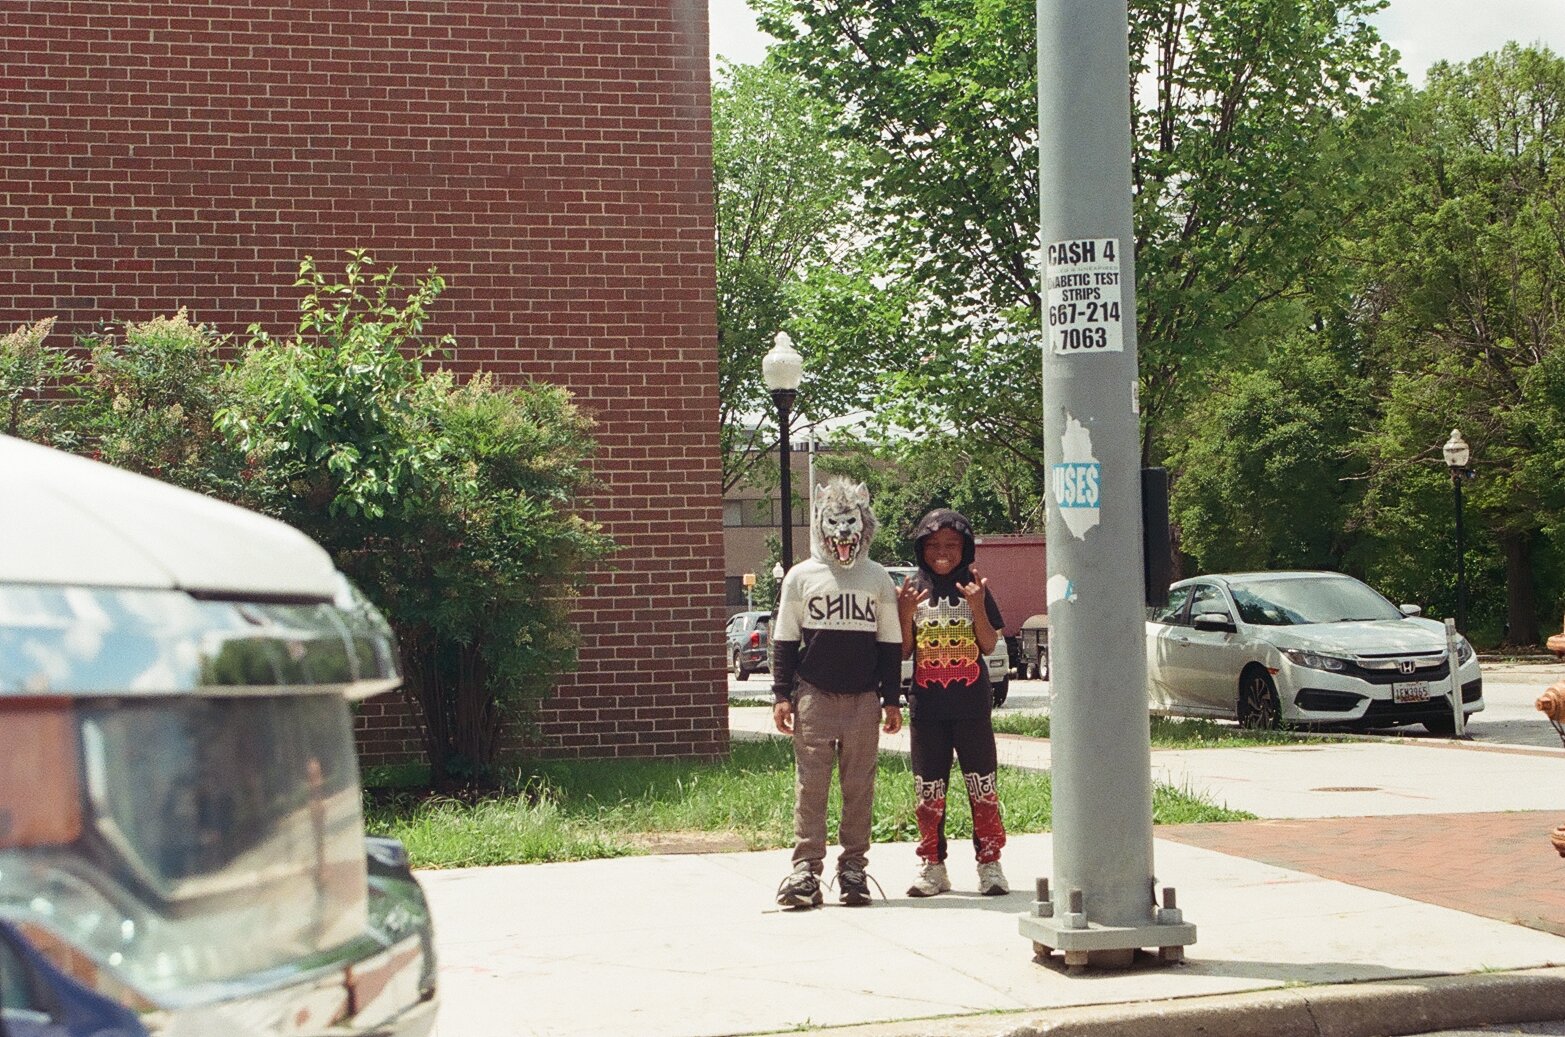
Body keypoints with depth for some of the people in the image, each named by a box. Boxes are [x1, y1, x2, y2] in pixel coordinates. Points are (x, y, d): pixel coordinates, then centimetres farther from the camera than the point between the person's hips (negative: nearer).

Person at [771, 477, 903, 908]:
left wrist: (891, 699, 6)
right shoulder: (801, 577, 7)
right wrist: (782, 694, -1)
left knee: (859, 786, 3)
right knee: (810, 783, -5)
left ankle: (854, 868, 9)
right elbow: (784, 641, 7)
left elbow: (891, 645, 11)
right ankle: (806, 868, -3)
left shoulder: (878, 579, 10)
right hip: (813, 695, -1)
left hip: (863, 698, 1)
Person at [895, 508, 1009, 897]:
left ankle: (990, 863, 6)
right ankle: (932, 865, 13)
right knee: (928, 788, 5)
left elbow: (989, 646, 0)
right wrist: (906, 615, -14)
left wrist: (977, 608, -15)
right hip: (927, 704, 1)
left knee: (982, 784, 0)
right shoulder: (912, 590, 4)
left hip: (972, 703, -1)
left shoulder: (974, 587, 4)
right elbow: (903, 652, 3)